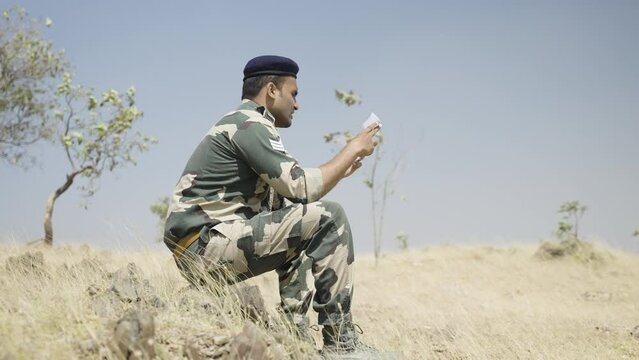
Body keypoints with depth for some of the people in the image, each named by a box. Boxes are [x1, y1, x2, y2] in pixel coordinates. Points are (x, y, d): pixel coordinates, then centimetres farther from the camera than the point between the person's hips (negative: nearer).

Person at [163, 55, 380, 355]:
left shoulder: (239, 125, 21)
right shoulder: (250, 125, -9)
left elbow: (287, 193, 23)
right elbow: (303, 189, -16)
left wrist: (337, 171, 22)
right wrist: (353, 149, -4)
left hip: (201, 248, 11)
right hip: (208, 244, -11)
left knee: (302, 230, 26)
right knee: (328, 218, -12)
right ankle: (339, 343, -8)